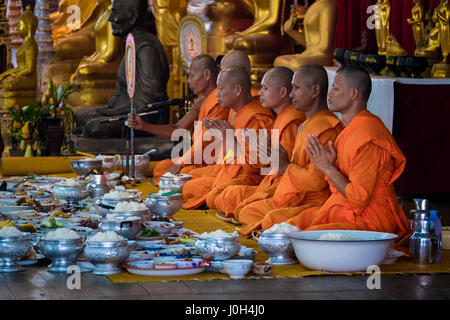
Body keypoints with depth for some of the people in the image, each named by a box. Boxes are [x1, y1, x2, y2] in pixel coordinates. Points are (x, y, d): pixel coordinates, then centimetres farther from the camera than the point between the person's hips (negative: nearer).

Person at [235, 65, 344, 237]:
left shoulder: (326, 129, -17)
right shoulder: (306, 125, 19)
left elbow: (316, 180, -24)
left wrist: (285, 166, -11)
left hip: (316, 203, -12)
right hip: (296, 199, 12)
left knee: (273, 219, -34)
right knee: (247, 212, 9)